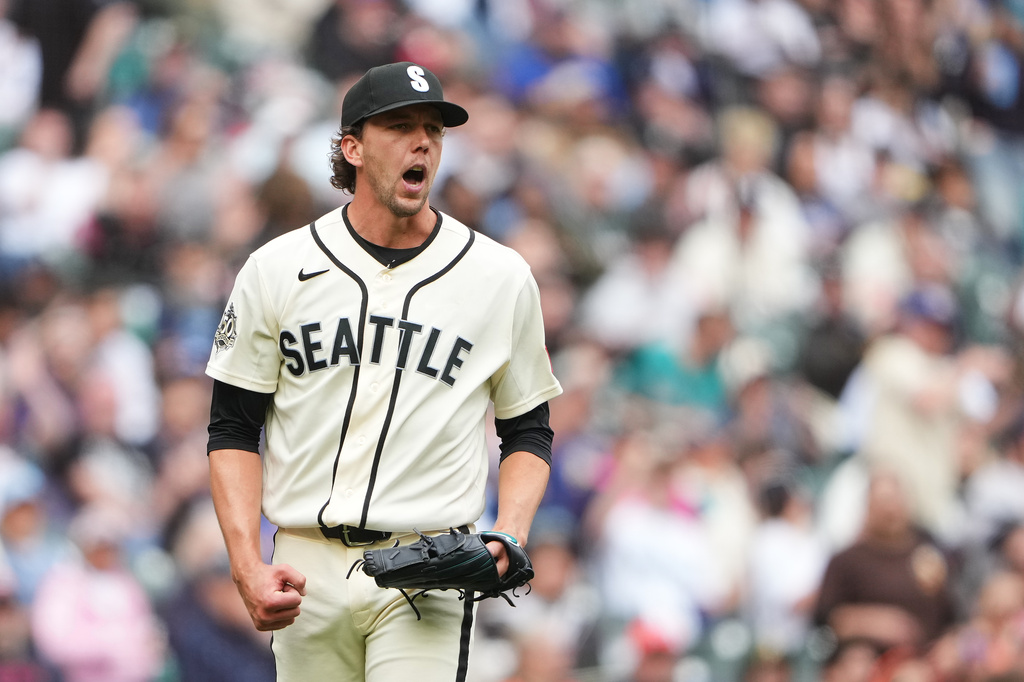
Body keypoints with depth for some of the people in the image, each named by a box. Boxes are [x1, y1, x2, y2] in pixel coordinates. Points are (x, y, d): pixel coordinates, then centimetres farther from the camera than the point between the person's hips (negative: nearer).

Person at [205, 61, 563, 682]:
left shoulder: (502, 277, 6)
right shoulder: (277, 270, 5)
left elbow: (528, 432, 13)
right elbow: (233, 432, 7)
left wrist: (509, 539, -7)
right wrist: (247, 568, -6)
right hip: (307, 573, 2)